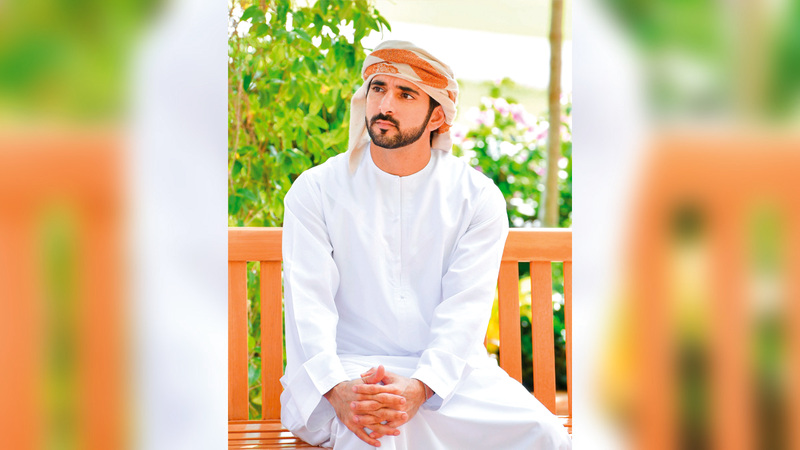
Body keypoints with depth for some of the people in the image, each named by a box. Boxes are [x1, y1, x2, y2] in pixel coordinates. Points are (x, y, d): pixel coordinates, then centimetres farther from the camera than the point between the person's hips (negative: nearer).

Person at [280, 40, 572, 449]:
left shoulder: (477, 196, 3)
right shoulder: (316, 190, 3)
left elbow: (465, 308, -7)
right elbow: (308, 298, -7)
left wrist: (419, 386, -26)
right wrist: (336, 389, -26)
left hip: (449, 370, 2)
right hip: (349, 367, -2)